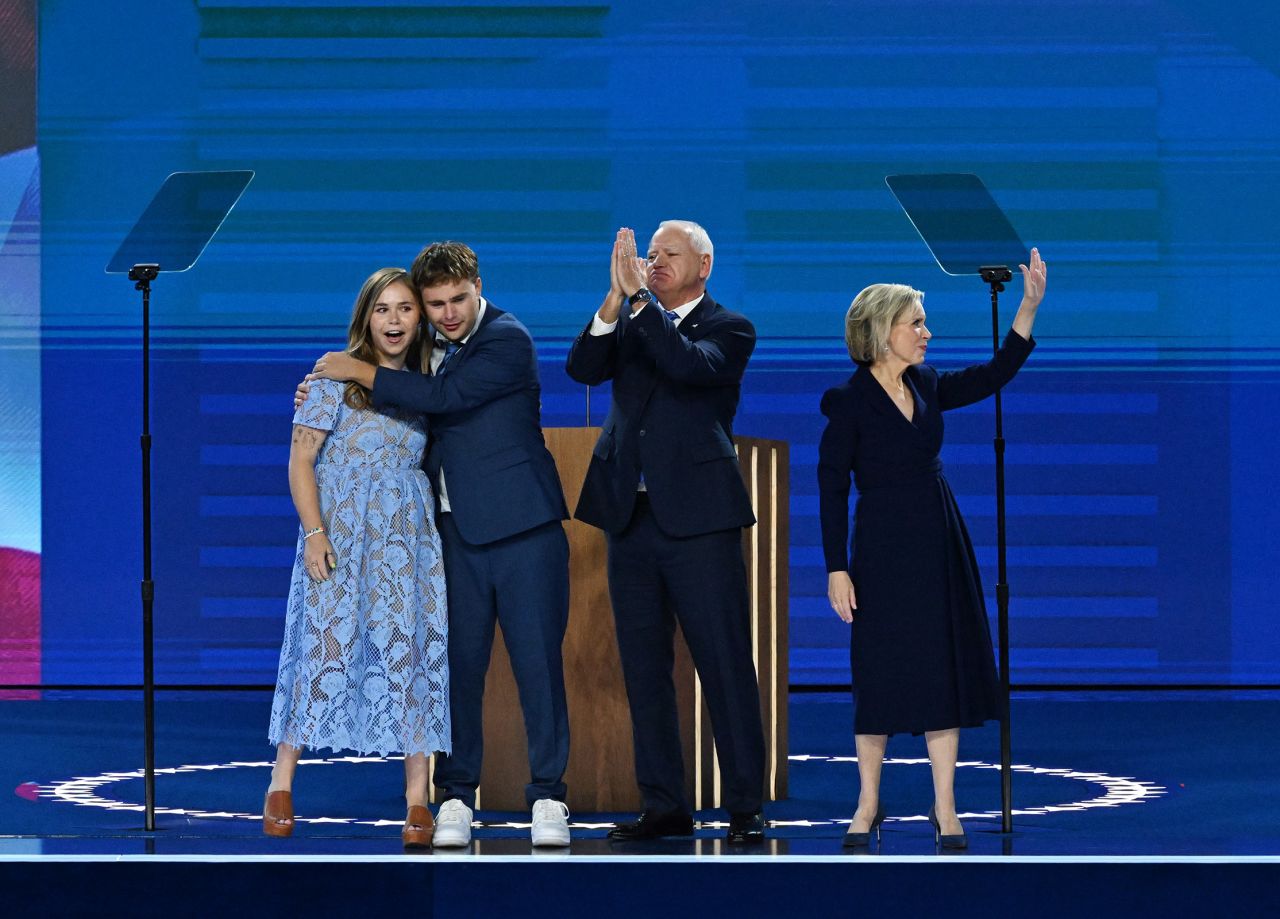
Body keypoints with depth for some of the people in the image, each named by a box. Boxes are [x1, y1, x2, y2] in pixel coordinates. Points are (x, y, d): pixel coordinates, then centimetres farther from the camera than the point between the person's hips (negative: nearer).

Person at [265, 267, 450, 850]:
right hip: (339, 533, -3)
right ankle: (281, 784, 7)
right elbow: (300, 459, -4)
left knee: (412, 652, -3)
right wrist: (314, 533, -14)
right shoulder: (336, 377, -2)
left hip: (409, 539, 4)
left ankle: (417, 801, -2)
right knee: (327, 646, -6)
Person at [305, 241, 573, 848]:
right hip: (458, 530, 6)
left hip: (521, 527, -5)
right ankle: (456, 796, 8)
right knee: (459, 662, 3)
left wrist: (360, 372, -12)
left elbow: (443, 398, -20)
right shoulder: (433, 349, 13)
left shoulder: (507, 341, -9)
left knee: (537, 659, -3)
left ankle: (548, 797, 2)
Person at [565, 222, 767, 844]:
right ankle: (664, 808, 15)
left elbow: (690, 364, -19)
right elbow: (582, 368, -4)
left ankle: (746, 808, -2)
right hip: (630, 515, 5)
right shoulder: (629, 322, 14)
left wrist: (640, 299, -20)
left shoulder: (728, 329, 2)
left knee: (726, 668, -5)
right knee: (644, 672, 8)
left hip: (697, 519, -5)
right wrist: (617, 297, -15)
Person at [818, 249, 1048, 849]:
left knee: (945, 670, 2)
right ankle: (869, 805, 14)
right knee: (880, 671, 1)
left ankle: (945, 809, 6)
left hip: (940, 545, 5)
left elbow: (993, 376, 11)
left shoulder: (926, 388, 7)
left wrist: (1029, 307, 1)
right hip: (883, 549, -5)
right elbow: (831, 489, -8)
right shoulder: (849, 401, -8)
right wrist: (837, 569, -12)